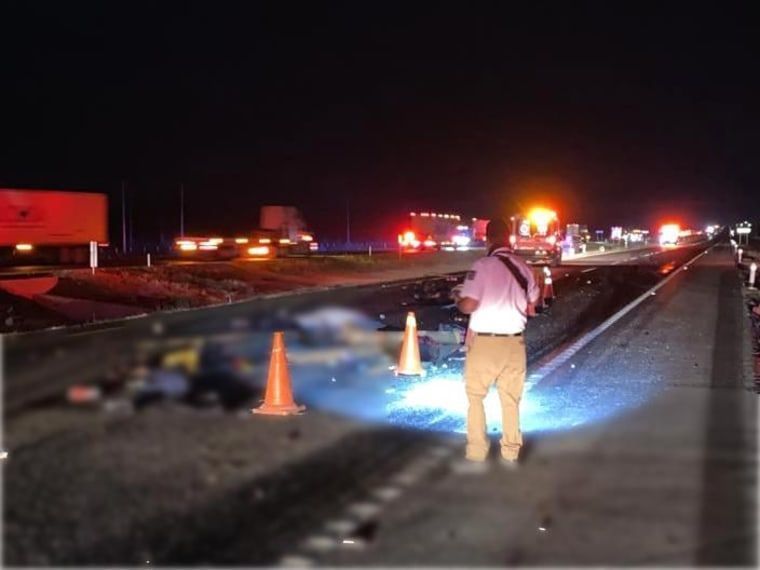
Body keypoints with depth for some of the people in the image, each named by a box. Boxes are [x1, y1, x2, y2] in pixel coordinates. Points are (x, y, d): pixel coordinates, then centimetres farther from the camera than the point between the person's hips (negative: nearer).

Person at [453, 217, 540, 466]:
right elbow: (531, 306, 10)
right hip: (514, 342, 4)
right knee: (511, 399, 14)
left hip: (484, 342, -4)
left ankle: (477, 453, 13)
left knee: (475, 396, 11)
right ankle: (510, 454, 20)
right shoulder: (523, 267, 2)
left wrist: (457, 299, 3)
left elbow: (469, 305, -18)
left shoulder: (482, 265, -15)